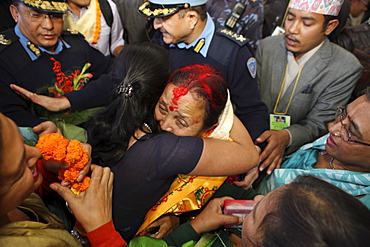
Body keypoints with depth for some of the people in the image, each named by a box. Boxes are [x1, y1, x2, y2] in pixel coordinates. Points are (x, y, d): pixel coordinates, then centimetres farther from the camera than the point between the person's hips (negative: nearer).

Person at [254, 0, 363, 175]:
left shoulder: (346, 69, -13)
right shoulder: (267, 46, -1)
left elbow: (317, 125, -11)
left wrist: (286, 137, -32)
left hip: (296, 154, -2)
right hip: (255, 140, 3)